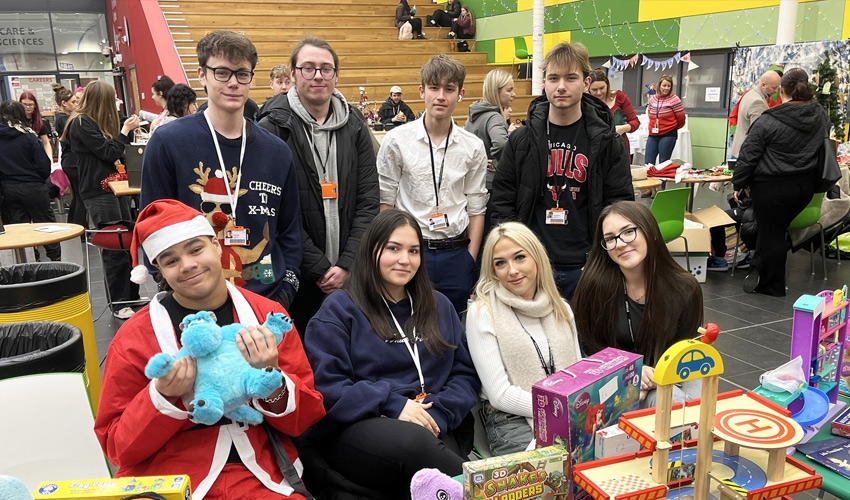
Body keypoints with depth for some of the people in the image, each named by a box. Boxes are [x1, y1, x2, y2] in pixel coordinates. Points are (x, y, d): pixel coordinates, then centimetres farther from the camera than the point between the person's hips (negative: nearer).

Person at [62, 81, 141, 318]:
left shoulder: (95, 122, 15)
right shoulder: (81, 123, -11)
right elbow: (109, 152, -16)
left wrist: (127, 129, 10)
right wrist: (125, 130, -6)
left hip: (113, 187, 9)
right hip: (98, 192, -9)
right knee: (115, 248, -6)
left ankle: (132, 297, 20)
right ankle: (118, 304, 3)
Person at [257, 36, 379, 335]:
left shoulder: (354, 127, 6)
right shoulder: (273, 129, -5)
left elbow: (368, 200, 3)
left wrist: (346, 265, -7)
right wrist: (319, 269, -12)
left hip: (349, 274, 3)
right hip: (295, 276, -3)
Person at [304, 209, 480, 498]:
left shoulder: (439, 306, 19)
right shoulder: (339, 310, 4)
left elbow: (466, 374, 14)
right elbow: (325, 385, -5)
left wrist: (437, 414, -6)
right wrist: (393, 404, -16)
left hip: (435, 429, 3)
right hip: (359, 430, -2)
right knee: (414, 441, -36)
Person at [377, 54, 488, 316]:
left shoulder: (473, 147, 2)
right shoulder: (396, 140, -3)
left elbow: (476, 209, 7)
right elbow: (385, 203, 1)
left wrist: (470, 258, 1)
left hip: (456, 253, 2)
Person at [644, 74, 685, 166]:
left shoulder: (674, 99, -9)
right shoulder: (652, 98, 7)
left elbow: (681, 118, -4)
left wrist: (672, 127, 10)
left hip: (668, 135, -5)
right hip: (653, 135, 5)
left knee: (663, 163, 0)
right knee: (648, 162, 3)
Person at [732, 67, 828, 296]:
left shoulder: (768, 121, -15)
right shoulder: (821, 116, 4)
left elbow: (748, 156, -11)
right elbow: (822, 150, 18)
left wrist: (738, 184, -1)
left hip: (772, 187, -6)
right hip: (806, 185, 6)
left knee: (771, 233, 5)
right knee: (776, 230, 19)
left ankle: (772, 285, 16)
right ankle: (759, 270, 26)